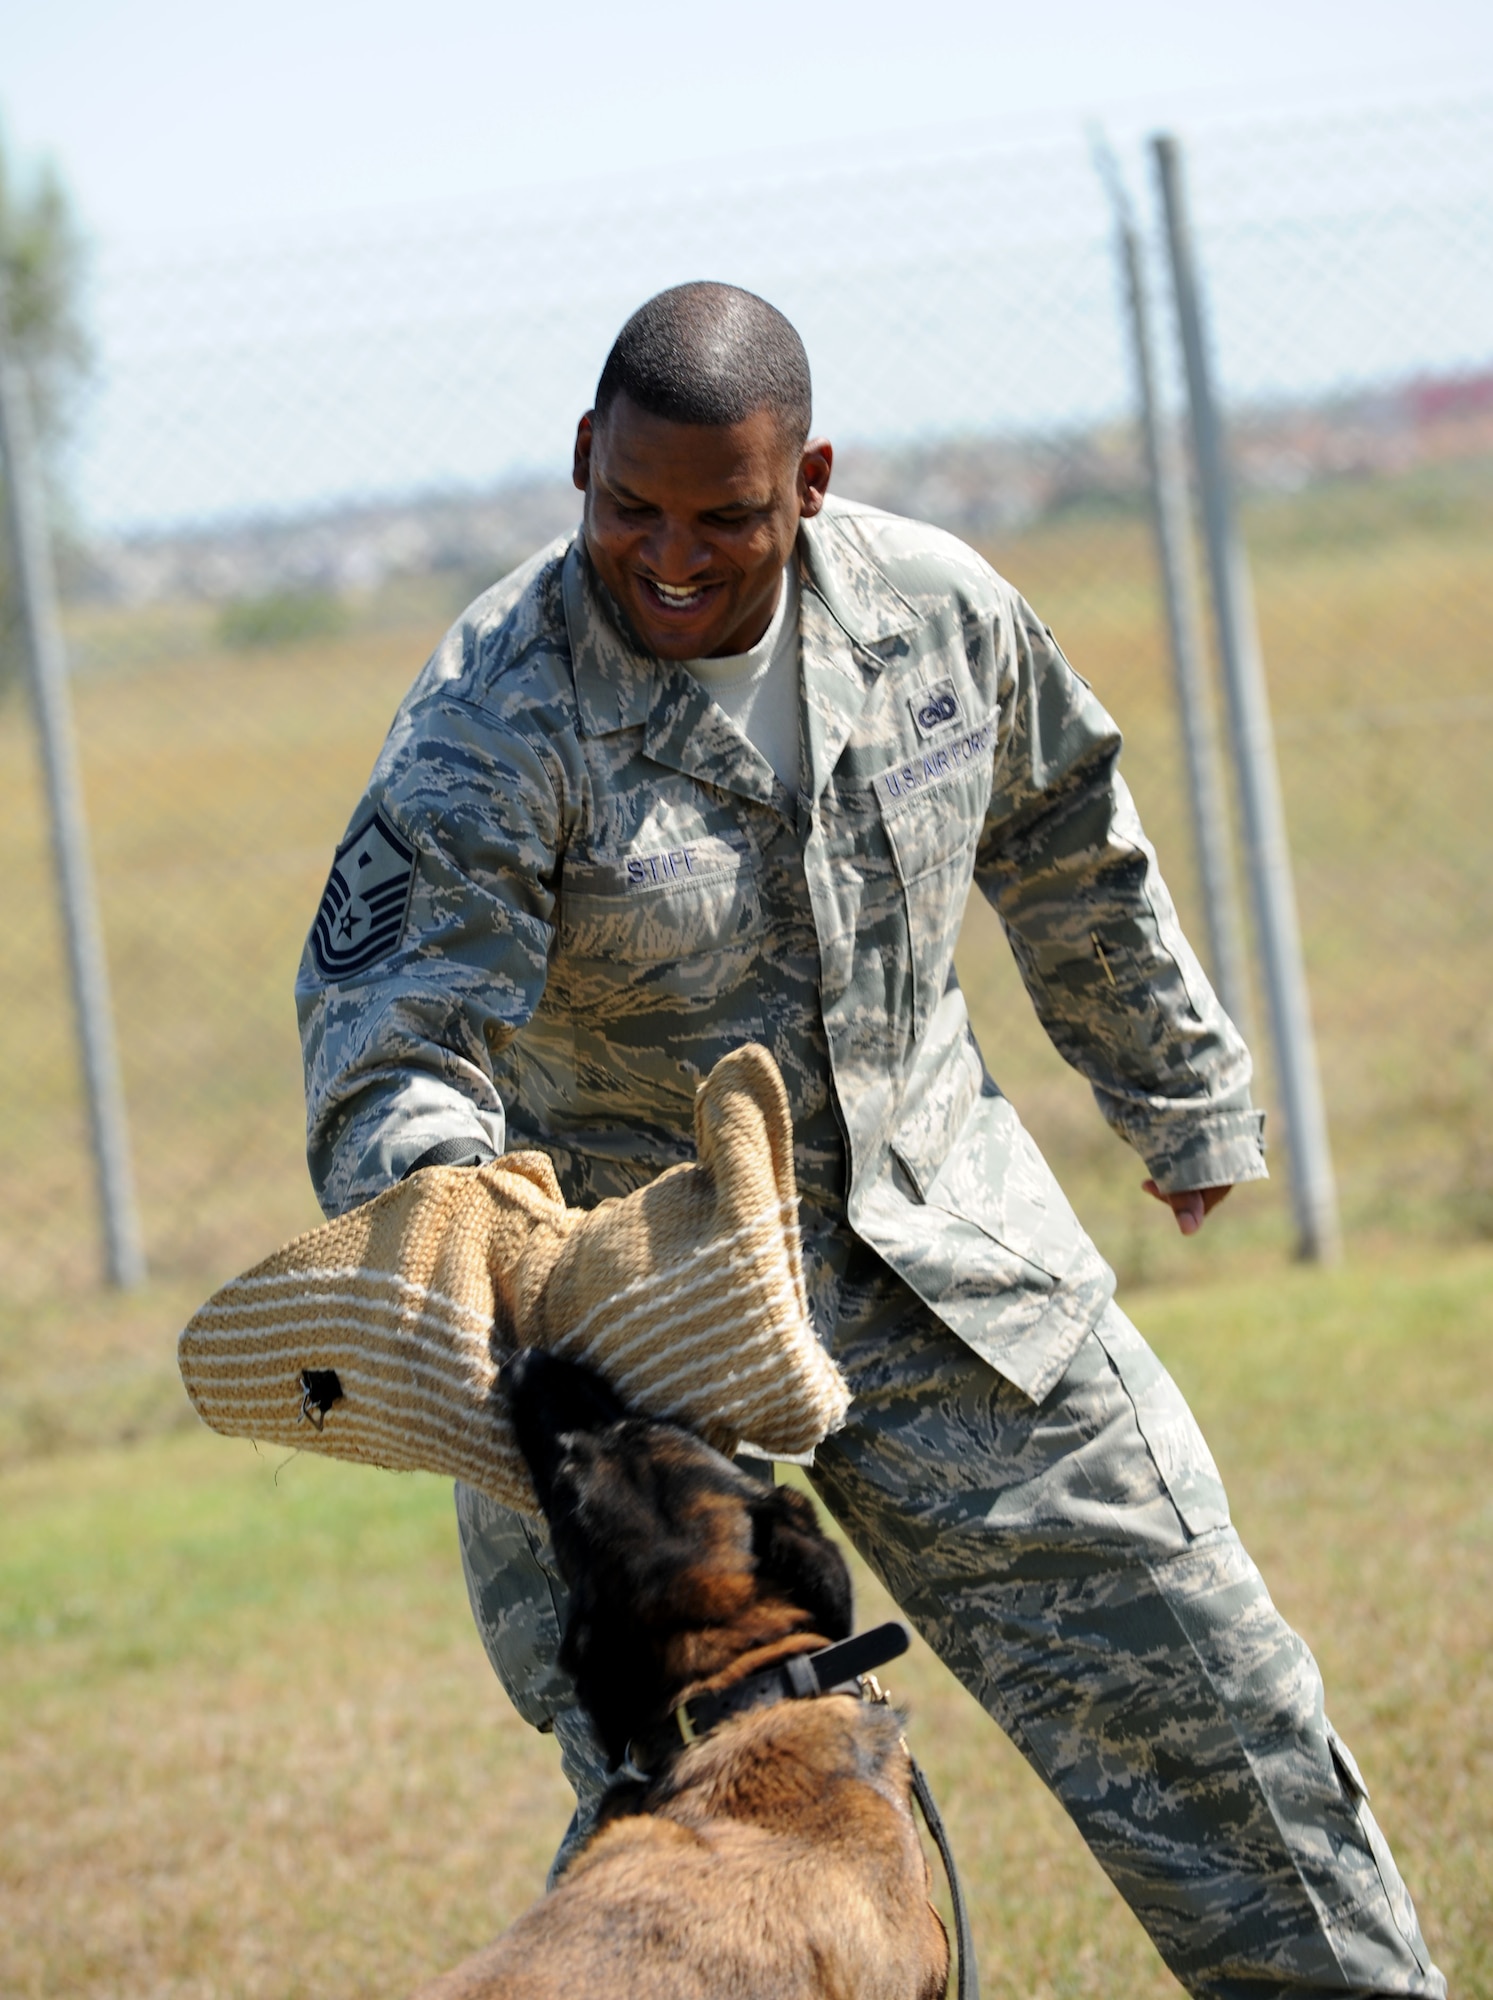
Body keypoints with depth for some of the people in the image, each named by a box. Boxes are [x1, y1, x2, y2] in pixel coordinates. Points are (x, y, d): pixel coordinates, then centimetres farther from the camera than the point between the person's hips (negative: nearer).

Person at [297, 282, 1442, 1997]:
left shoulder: (936, 608, -5)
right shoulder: (497, 720, -20)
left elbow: (1066, 850, 14)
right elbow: (391, 1034, -27)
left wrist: (1180, 1091, 26)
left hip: (936, 1236, 4)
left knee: (1172, 1662, 8)